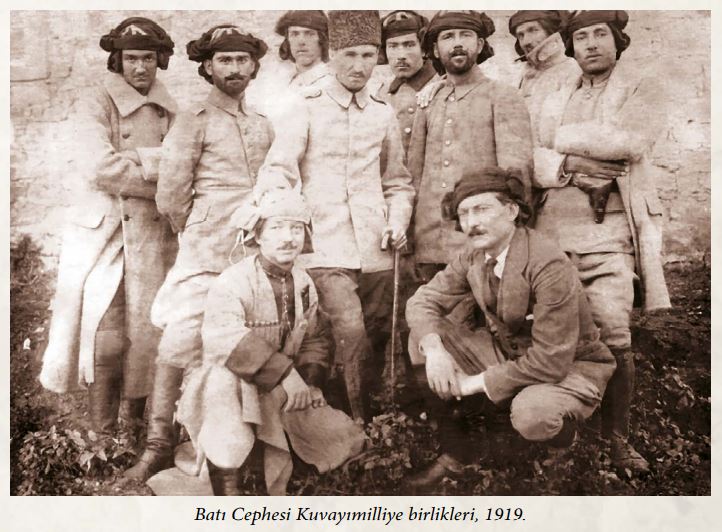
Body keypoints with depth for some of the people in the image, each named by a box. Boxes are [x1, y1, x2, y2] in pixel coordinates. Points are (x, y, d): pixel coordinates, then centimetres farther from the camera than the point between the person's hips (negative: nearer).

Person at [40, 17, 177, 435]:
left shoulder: (170, 111, 13)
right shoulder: (97, 103, 0)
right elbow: (102, 168, -14)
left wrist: (132, 159, -12)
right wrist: (160, 184, -10)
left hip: (154, 233, 4)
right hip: (104, 230, -4)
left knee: (148, 330, 6)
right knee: (106, 335, -6)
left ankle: (138, 419, 20)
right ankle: (103, 432, 5)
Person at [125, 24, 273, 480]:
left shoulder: (264, 125, 16)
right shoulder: (194, 122, 1)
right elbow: (171, 198, -2)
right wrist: (200, 237, 8)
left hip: (256, 251, 4)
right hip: (207, 254, -4)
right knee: (179, 344, -9)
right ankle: (160, 446, 2)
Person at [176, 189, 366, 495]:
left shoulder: (304, 284, 5)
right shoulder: (232, 282, -17)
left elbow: (316, 339, 11)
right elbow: (224, 338, -34)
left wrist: (311, 380, -9)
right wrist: (284, 374, -36)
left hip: (284, 397, 6)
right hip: (230, 390, -6)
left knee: (344, 441, -5)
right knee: (224, 376, -40)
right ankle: (224, 483, -25)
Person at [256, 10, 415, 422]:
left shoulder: (384, 115, 12)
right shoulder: (309, 110, 2)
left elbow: (398, 181, 20)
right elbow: (277, 171, -4)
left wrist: (398, 221, 3)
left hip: (376, 251, 4)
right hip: (326, 250, -4)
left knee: (376, 337, 10)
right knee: (351, 335, -18)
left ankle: (370, 416, 28)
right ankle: (360, 424, -4)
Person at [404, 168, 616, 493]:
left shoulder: (550, 267, -29)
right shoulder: (473, 257, -7)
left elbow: (551, 362, -30)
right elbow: (423, 301, -3)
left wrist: (478, 382, -24)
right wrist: (433, 349, -25)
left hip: (569, 367, -6)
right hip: (506, 353, 6)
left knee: (531, 416, -39)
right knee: (426, 335, -11)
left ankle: (562, 427, 3)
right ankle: (454, 451, 2)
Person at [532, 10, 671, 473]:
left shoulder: (643, 90, 6)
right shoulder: (555, 102, 19)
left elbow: (631, 141, -14)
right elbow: (533, 160, 5)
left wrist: (566, 138, -5)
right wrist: (569, 166, -15)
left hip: (609, 234, -3)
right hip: (553, 232, 4)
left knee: (614, 338, -7)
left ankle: (618, 437, 7)